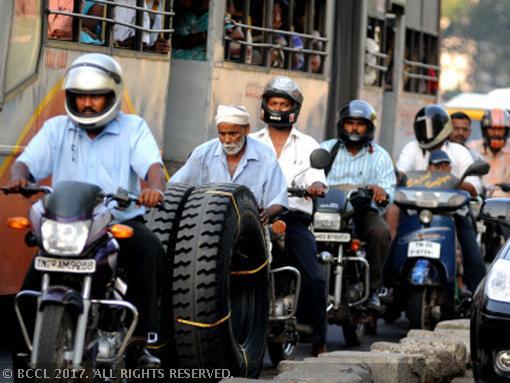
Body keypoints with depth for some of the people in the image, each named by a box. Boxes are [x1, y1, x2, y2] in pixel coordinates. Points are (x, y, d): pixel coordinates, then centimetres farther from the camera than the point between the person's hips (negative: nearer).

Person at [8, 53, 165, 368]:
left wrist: (154, 186, -35)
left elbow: (152, 165, -10)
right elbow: (27, 161, 2)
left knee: (150, 249, -32)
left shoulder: (133, 128, 6)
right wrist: (18, 176, -24)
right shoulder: (56, 128, 13)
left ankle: (140, 339, -27)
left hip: (121, 222, -1)